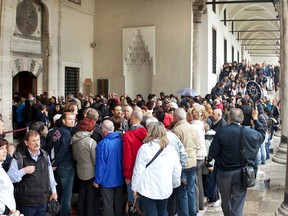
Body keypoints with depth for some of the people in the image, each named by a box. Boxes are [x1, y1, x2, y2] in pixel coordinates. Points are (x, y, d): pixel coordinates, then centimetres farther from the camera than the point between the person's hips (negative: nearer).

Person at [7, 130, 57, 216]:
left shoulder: (45, 155, 4)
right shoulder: (19, 158, -12)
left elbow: (50, 174, 12)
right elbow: (9, 177, -13)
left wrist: (53, 191, 14)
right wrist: (24, 171, -24)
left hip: (43, 200, 5)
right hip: (26, 203, -4)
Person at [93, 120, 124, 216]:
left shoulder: (102, 144, -19)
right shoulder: (121, 141, -6)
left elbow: (100, 164, -17)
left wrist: (97, 180, -6)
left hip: (107, 180, -4)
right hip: (120, 179, 4)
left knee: (108, 205, 8)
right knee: (119, 203, 18)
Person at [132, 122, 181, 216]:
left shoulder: (145, 148, -11)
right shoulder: (171, 149, 0)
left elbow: (138, 171, -9)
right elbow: (177, 170, 5)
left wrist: (134, 187, 1)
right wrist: (175, 184, 21)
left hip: (148, 189, -4)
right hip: (165, 189, 4)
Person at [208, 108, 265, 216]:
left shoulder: (221, 131, -17)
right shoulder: (251, 133, -10)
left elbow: (212, 154, -15)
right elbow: (262, 134, 15)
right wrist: (255, 119, 23)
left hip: (224, 172, -1)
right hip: (242, 173, 1)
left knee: (226, 201, 20)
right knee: (238, 203, 9)